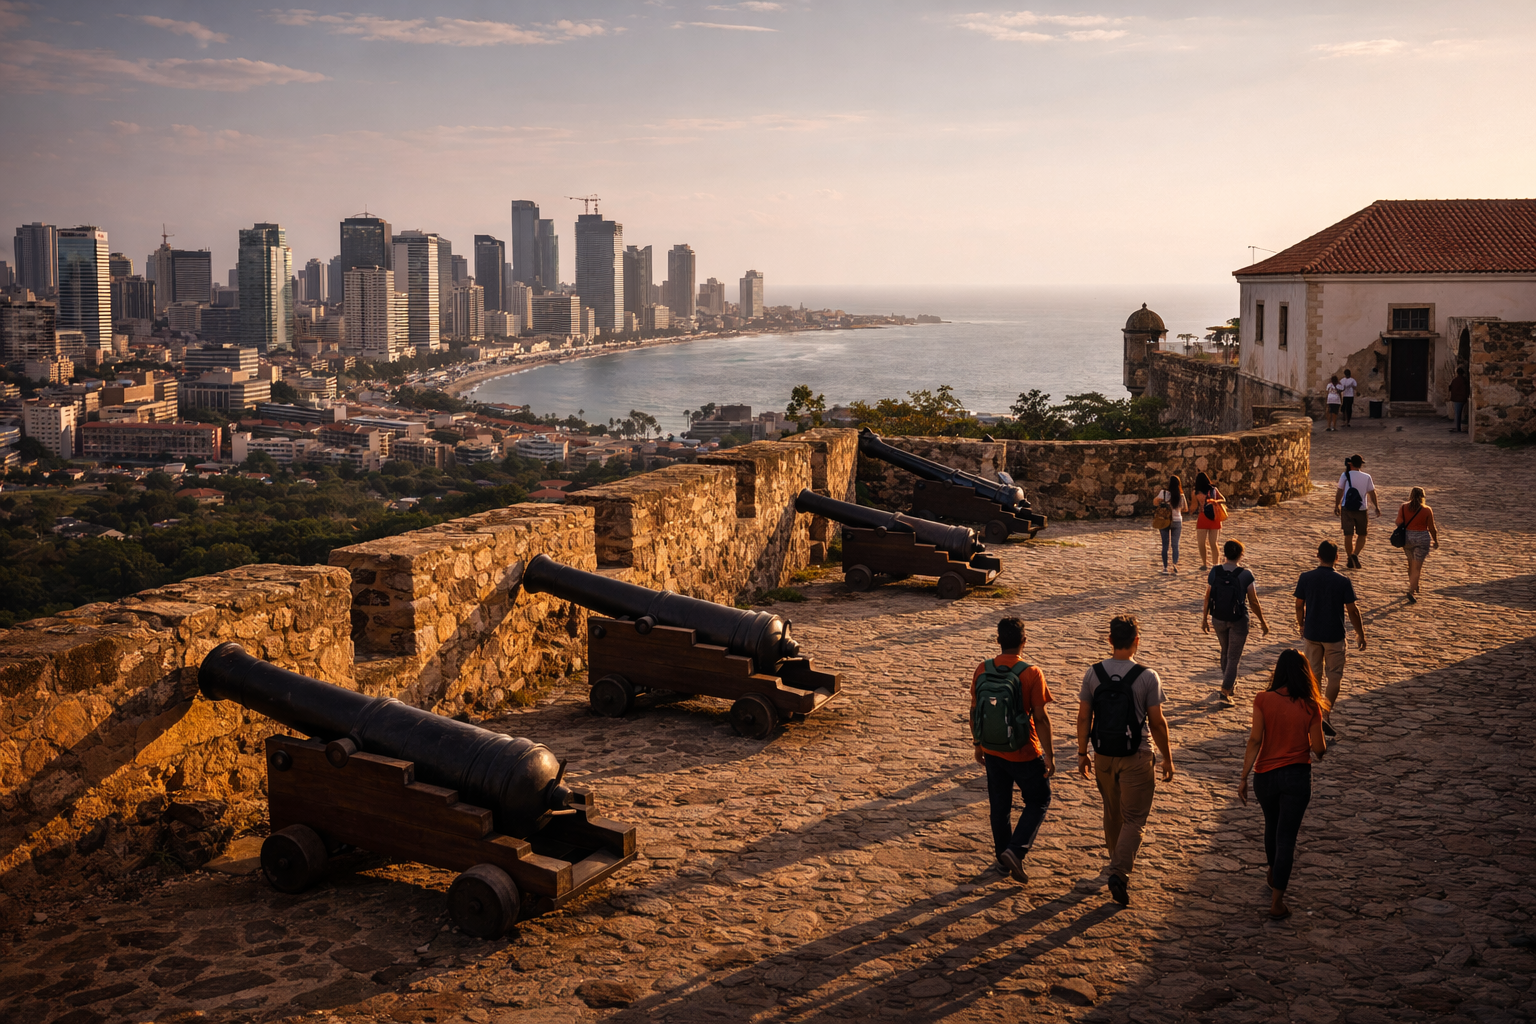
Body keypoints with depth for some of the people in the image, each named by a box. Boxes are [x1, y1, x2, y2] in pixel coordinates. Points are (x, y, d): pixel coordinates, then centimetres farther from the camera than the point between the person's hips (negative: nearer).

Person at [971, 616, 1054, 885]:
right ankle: (1015, 850, -1)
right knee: (1039, 801, 14)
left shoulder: (982, 670, -4)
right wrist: (1049, 755, -6)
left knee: (999, 805, 18)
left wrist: (978, 745, 17)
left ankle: (1003, 858, 29)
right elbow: (1040, 718, -15)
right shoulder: (1031, 674, -17)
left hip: (992, 752, 4)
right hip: (1024, 754, -4)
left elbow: (974, 711, 3)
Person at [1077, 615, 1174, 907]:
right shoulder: (1147, 677, -13)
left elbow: (1083, 718, 0)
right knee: (1134, 817, 4)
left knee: (1113, 813, 21)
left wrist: (1082, 754, 11)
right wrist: (1167, 759, 3)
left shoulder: (1093, 673, -5)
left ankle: (1118, 862, 38)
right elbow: (1157, 722, -9)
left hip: (1103, 756, 4)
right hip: (1136, 757, -4)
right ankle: (1120, 872, -11)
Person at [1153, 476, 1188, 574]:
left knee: (1165, 545, 6)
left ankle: (1165, 568, 4)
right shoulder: (1181, 495, -3)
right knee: (1175, 545, 8)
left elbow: (1155, 502, -13)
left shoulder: (1164, 493, -10)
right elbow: (1185, 509, 7)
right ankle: (1175, 564, -10)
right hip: (1177, 521, 1)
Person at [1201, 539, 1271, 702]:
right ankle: (1225, 691, -2)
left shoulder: (1214, 572, -9)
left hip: (1219, 619, 3)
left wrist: (1205, 618, 10)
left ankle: (1230, 683, 40)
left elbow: (1208, 598, -3)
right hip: (1238, 621, -3)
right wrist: (1262, 621, 3)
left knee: (1225, 652, 24)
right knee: (1233, 657, 5)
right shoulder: (1245, 575, -17)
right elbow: (1253, 602, -11)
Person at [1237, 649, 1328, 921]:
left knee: (1272, 826, 25)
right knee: (1286, 836, 4)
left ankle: (1274, 875, 48)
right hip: (1297, 776, -1)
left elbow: (1255, 741, -13)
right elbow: (1318, 748, -6)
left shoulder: (1263, 700, -11)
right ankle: (1276, 901, 3)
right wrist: (1323, 748, 18)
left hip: (1265, 775, 2)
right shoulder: (1310, 707, -10)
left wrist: (1244, 777, -7)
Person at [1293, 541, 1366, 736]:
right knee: (1335, 676, 7)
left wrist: (1301, 625, 18)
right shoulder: (1343, 581, -15)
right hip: (1334, 636, -3)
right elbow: (1352, 610, -10)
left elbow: (1299, 605, 1)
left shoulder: (1305, 578, -8)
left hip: (1311, 634, 3)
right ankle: (1325, 714, -4)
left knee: (1314, 674, 18)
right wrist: (1360, 633, 2)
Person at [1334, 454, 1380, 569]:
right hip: (1361, 510, 0)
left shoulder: (1345, 475, -4)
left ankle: (1350, 560, 7)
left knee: (1348, 535, 5)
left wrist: (1336, 506, 9)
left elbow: (1339, 492, -2)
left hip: (1346, 509, 0)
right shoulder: (1367, 477, -1)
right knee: (1362, 535, 12)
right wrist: (1377, 508, 13)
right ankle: (1356, 554, -9)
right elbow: (1372, 493, 3)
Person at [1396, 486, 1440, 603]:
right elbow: (1432, 528, -3)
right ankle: (1412, 591, -11)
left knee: (1411, 563, 22)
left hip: (1407, 538, 3)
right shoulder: (1427, 510, -9)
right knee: (1417, 567, -1)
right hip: (1422, 539, -3)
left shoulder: (1403, 508, -4)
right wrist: (1436, 541, 10)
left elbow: (1398, 523, 2)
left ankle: (1414, 586, 36)